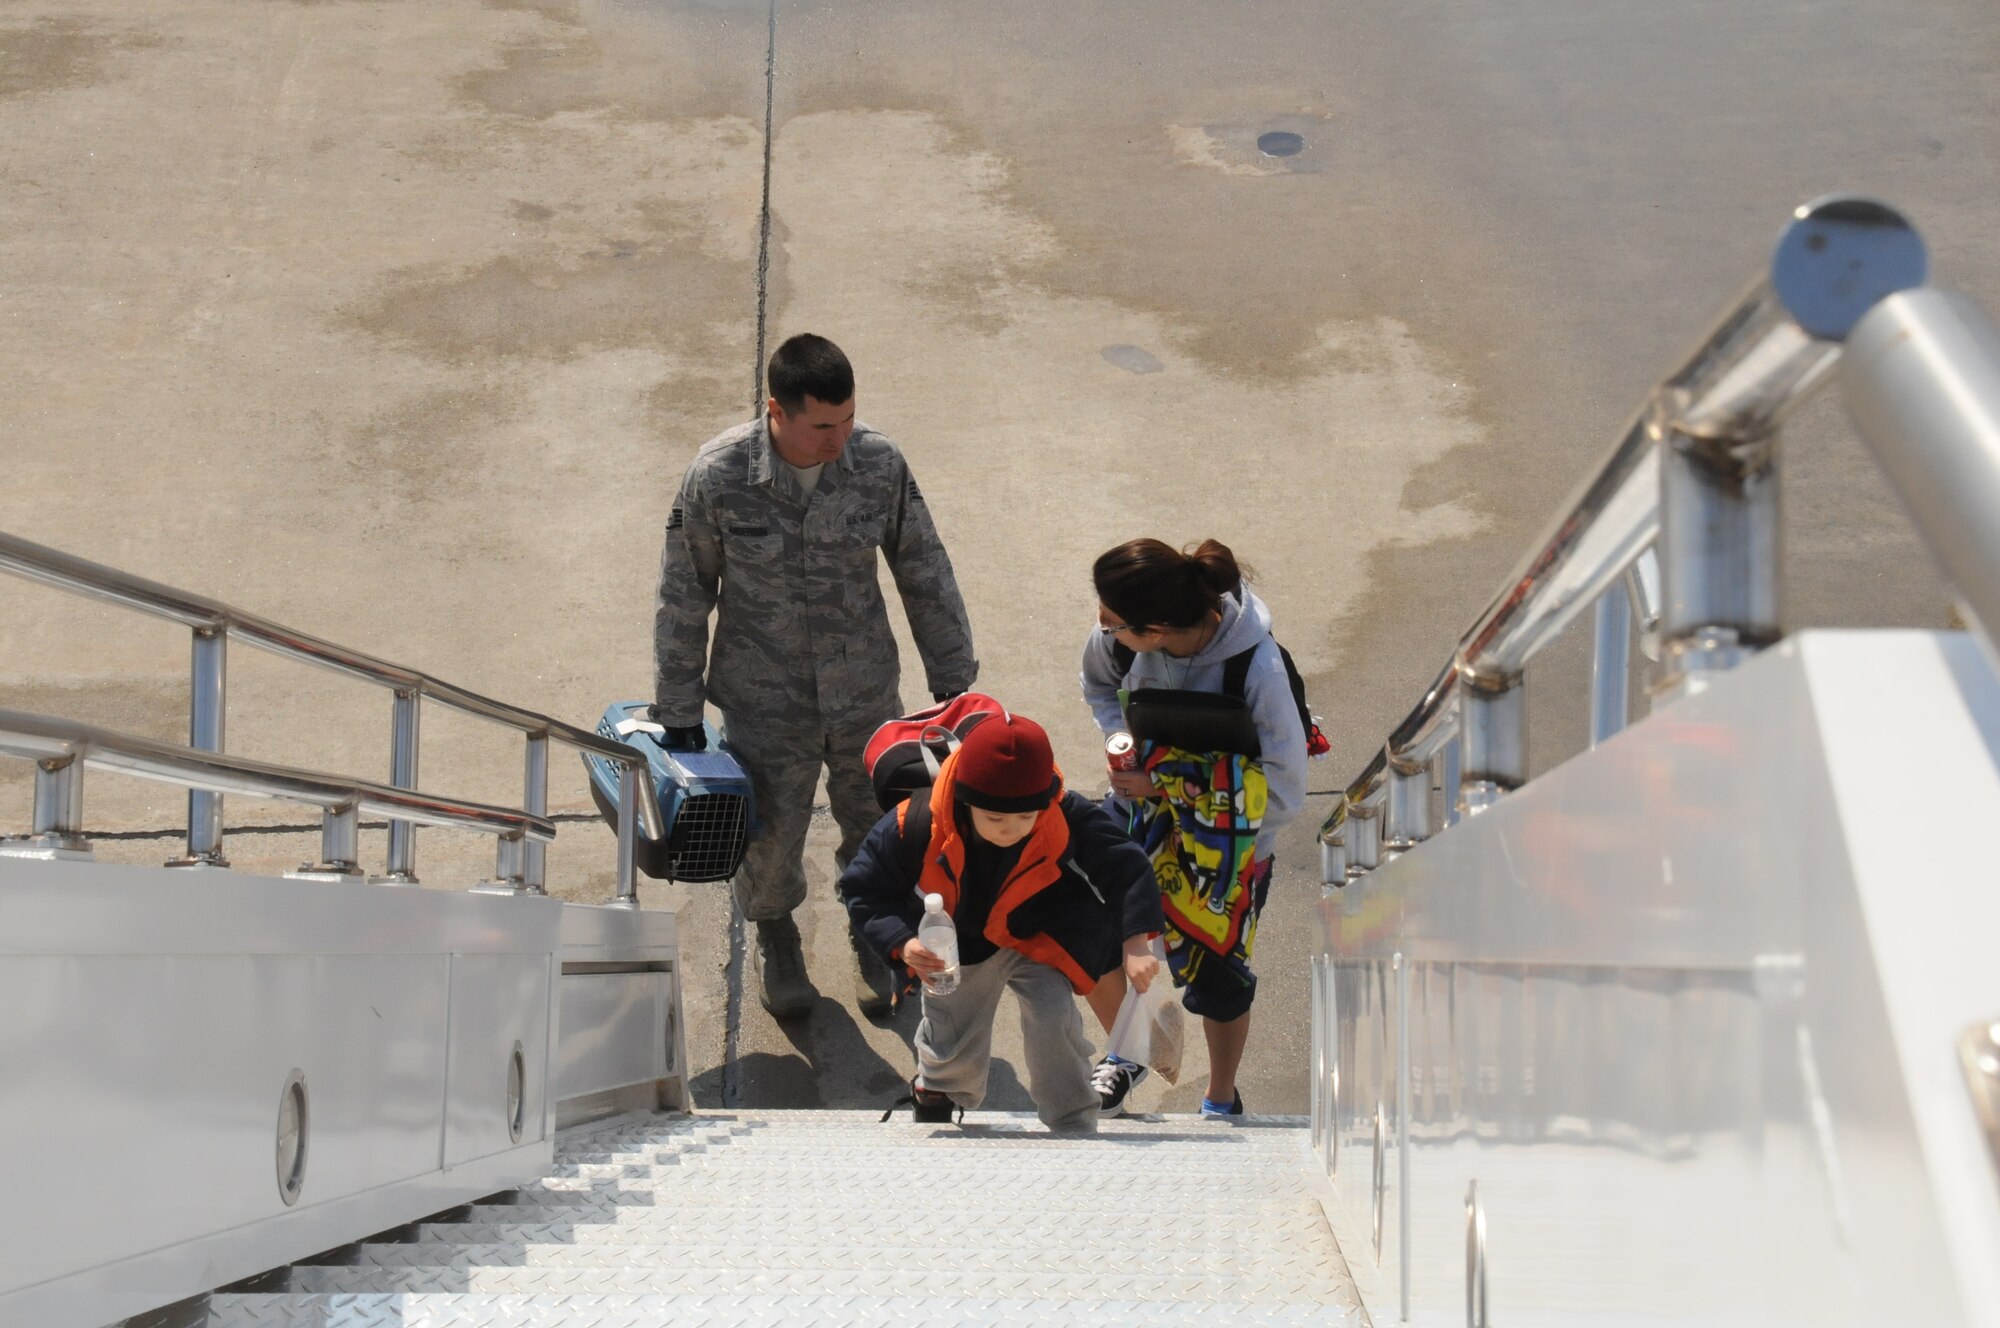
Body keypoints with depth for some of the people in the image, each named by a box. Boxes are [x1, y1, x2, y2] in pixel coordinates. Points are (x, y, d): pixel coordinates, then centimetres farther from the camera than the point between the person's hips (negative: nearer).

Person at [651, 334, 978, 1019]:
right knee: (771, 836, 15)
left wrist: (952, 677, 4)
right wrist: (679, 709, -3)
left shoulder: (880, 463, -16)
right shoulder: (718, 475, -21)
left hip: (865, 694, 2)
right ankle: (775, 938, 48)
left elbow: (925, 574, -1)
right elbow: (684, 597, -8)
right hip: (765, 700, -2)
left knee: (879, 828, 17)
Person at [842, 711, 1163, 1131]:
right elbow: (863, 887, -20)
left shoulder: (1069, 820, -32)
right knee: (953, 1049, 15)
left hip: (1035, 939, -1)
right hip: (954, 951, 1)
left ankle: (1073, 1125, -3)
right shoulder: (917, 826, -33)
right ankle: (934, 1094, 53)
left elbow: (1125, 867, -22)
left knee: (1052, 1016, -25)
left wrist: (1135, 946, -34)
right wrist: (903, 945, -34)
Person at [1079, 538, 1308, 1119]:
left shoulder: (1257, 668, -34)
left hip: (1228, 840, -3)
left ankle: (1222, 1102, 36)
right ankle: (1126, 1054, 25)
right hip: (1139, 814, 3)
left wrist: (1168, 785, -26)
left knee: (1217, 978, 8)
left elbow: (1283, 793, -25)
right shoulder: (1117, 641, -22)